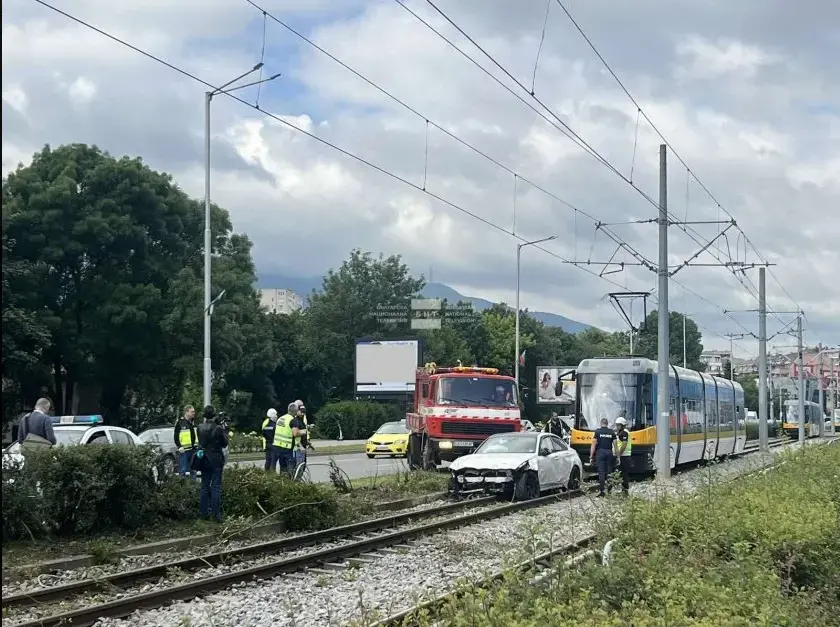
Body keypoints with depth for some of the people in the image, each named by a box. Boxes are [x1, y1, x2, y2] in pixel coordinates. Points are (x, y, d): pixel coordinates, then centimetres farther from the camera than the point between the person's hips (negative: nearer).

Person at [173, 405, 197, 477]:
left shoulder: (194, 422, 13)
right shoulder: (180, 422, -4)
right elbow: (176, 436, -5)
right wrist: (179, 447, -14)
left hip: (194, 450, 6)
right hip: (184, 450, -6)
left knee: (193, 470, 10)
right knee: (183, 469, -5)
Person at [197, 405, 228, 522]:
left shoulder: (200, 428, -3)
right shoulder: (218, 428, -16)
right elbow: (225, 443, -7)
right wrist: (224, 430, 2)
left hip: (204, 459, 4)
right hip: (216, 460, -4)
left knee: (205, 486, 13)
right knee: (216, 486, 0)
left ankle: (204, 512, 16)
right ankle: (216, 514, -3)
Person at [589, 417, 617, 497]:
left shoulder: (597, 431, -1)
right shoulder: (612, 432, 7)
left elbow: (594, 444, -4)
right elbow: (615, 445, 3)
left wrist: (591, 457, -1)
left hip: (600, 452, -2)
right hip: (609, 453, 3)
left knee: (601, 472, -3)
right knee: (609, 472, 10)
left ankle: (602, 490, -7)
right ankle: (609, 490, 15)